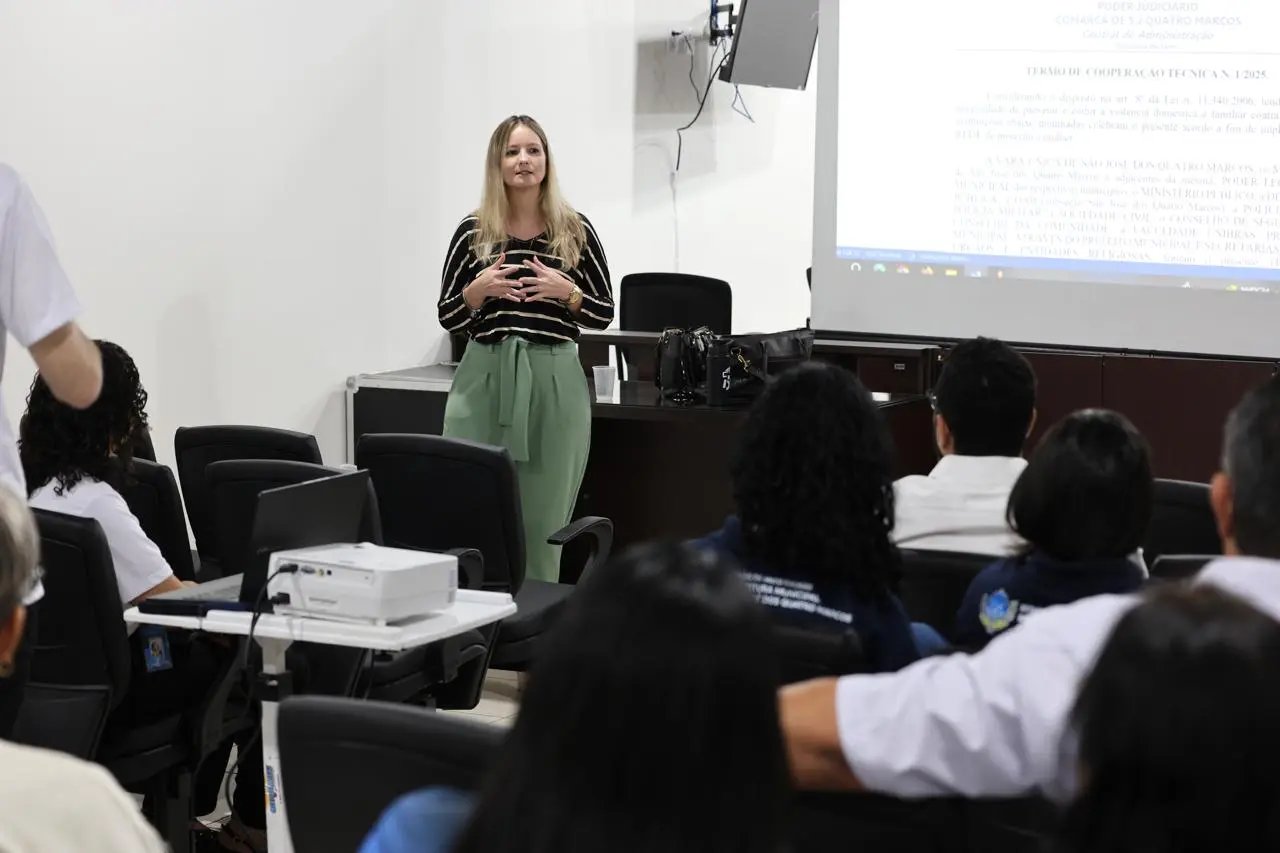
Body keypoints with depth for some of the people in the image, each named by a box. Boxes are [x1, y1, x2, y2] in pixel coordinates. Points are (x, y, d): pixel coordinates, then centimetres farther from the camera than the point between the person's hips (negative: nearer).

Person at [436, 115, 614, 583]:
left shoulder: (575, 231, 4)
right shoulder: (473, 232, 4)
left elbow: (604, 313, 7)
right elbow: (448, 319, 8)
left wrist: (567, 292, -12)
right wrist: (478, 290, -12)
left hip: (555, 383, 0)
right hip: (484, 378, 0)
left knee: (544, 520, 2)